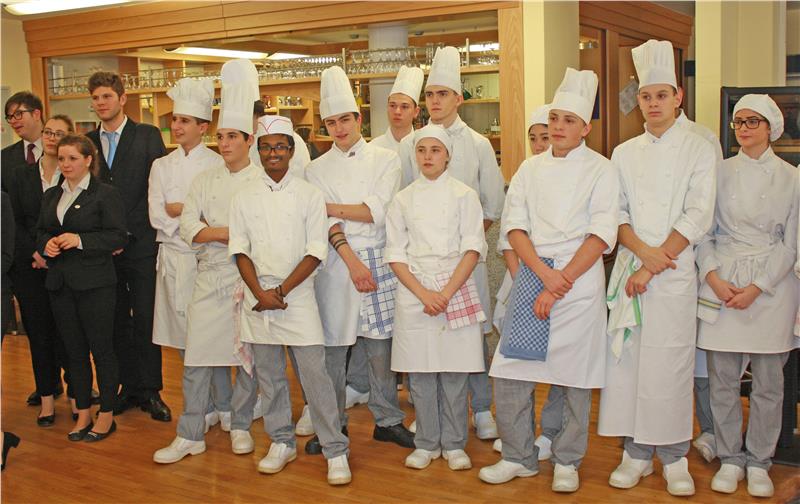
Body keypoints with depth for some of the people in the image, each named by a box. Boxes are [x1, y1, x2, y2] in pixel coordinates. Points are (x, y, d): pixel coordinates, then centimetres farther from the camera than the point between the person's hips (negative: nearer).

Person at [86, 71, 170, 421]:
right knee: (117, 322, 10)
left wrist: (126, 232, -11)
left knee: (146, 321, 0)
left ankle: (150, 391, 10)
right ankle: (129, 387, 21)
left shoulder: (148, 136, -1)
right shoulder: (89, 141, 11)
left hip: (140, 245, -4)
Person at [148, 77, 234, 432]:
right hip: (174, 257, 4)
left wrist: (177, 209, -9)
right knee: (185, 337, 7)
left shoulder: (217, 165, -1)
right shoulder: (162, 166, 10)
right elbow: (157, 217, 1)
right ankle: (203, 408, 19)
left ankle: (224, 406, 12)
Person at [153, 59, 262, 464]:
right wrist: (235, 232, -12)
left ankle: (240, 426, 22)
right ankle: (190, 435, 12)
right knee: (197, 356, 2)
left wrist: (213, 232, -13)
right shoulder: (204, 181, 10)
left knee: (248, 355, 6)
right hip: (209, 278, 3)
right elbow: (188, 228, 0)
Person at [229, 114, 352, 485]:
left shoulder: (309, 195, 0)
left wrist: (282, 291, -11)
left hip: (298, 295, -3)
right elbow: (240, 249, 4)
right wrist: (259, 293, -10)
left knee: (315, 374, -5)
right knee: (268, 374, 10)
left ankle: (335, 451, 4)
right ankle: (282, 443, 26)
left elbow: (315, 252, -4)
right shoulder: (244, 198, 8)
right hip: (257, 297, 3)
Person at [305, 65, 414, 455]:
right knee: (332, 346, 3)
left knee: (381, 344, 5)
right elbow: (327, 225, -4)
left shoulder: (385, 160, 6)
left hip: (379, 260, 0)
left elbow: (378, 212, -7)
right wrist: (353, 262, -16)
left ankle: (387, 420, 19)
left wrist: (327, 206, -5)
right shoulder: (318, 169, 8)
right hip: (336, 263, 0)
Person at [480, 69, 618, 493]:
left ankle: (567, 462, 20)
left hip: (579, 281, -3)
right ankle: (518, 457, 18)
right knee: (510, 369, 1)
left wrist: (560, 283, -13)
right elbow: (514, 225, 3)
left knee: (573, 375, 2)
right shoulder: (530, 169, 12)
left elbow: (601, 235, -7)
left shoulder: (601, 170, 1)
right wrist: (544, 273, -12)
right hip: (531, 276, 3)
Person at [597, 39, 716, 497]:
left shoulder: (699, 150, 2)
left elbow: (698, 218, -6)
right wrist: (643, 251, -11)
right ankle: (637, 452, 15)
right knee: (628, 356, 2)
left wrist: (652, 267, -11)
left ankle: (674, 457, 11)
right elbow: (615, 214, 8)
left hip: (676, 271, -3)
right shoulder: (625, 154, 12)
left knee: (672, 361, -3)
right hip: (630, 268, 3)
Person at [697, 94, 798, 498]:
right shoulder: (720, 172, 6)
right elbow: (704, 230, 5)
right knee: (722, 379, 4)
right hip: (722, 284, 1)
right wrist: (713, 276, -9)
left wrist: (757, 287, -10)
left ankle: (758, 463, 18)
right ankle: (730, 459, 18)